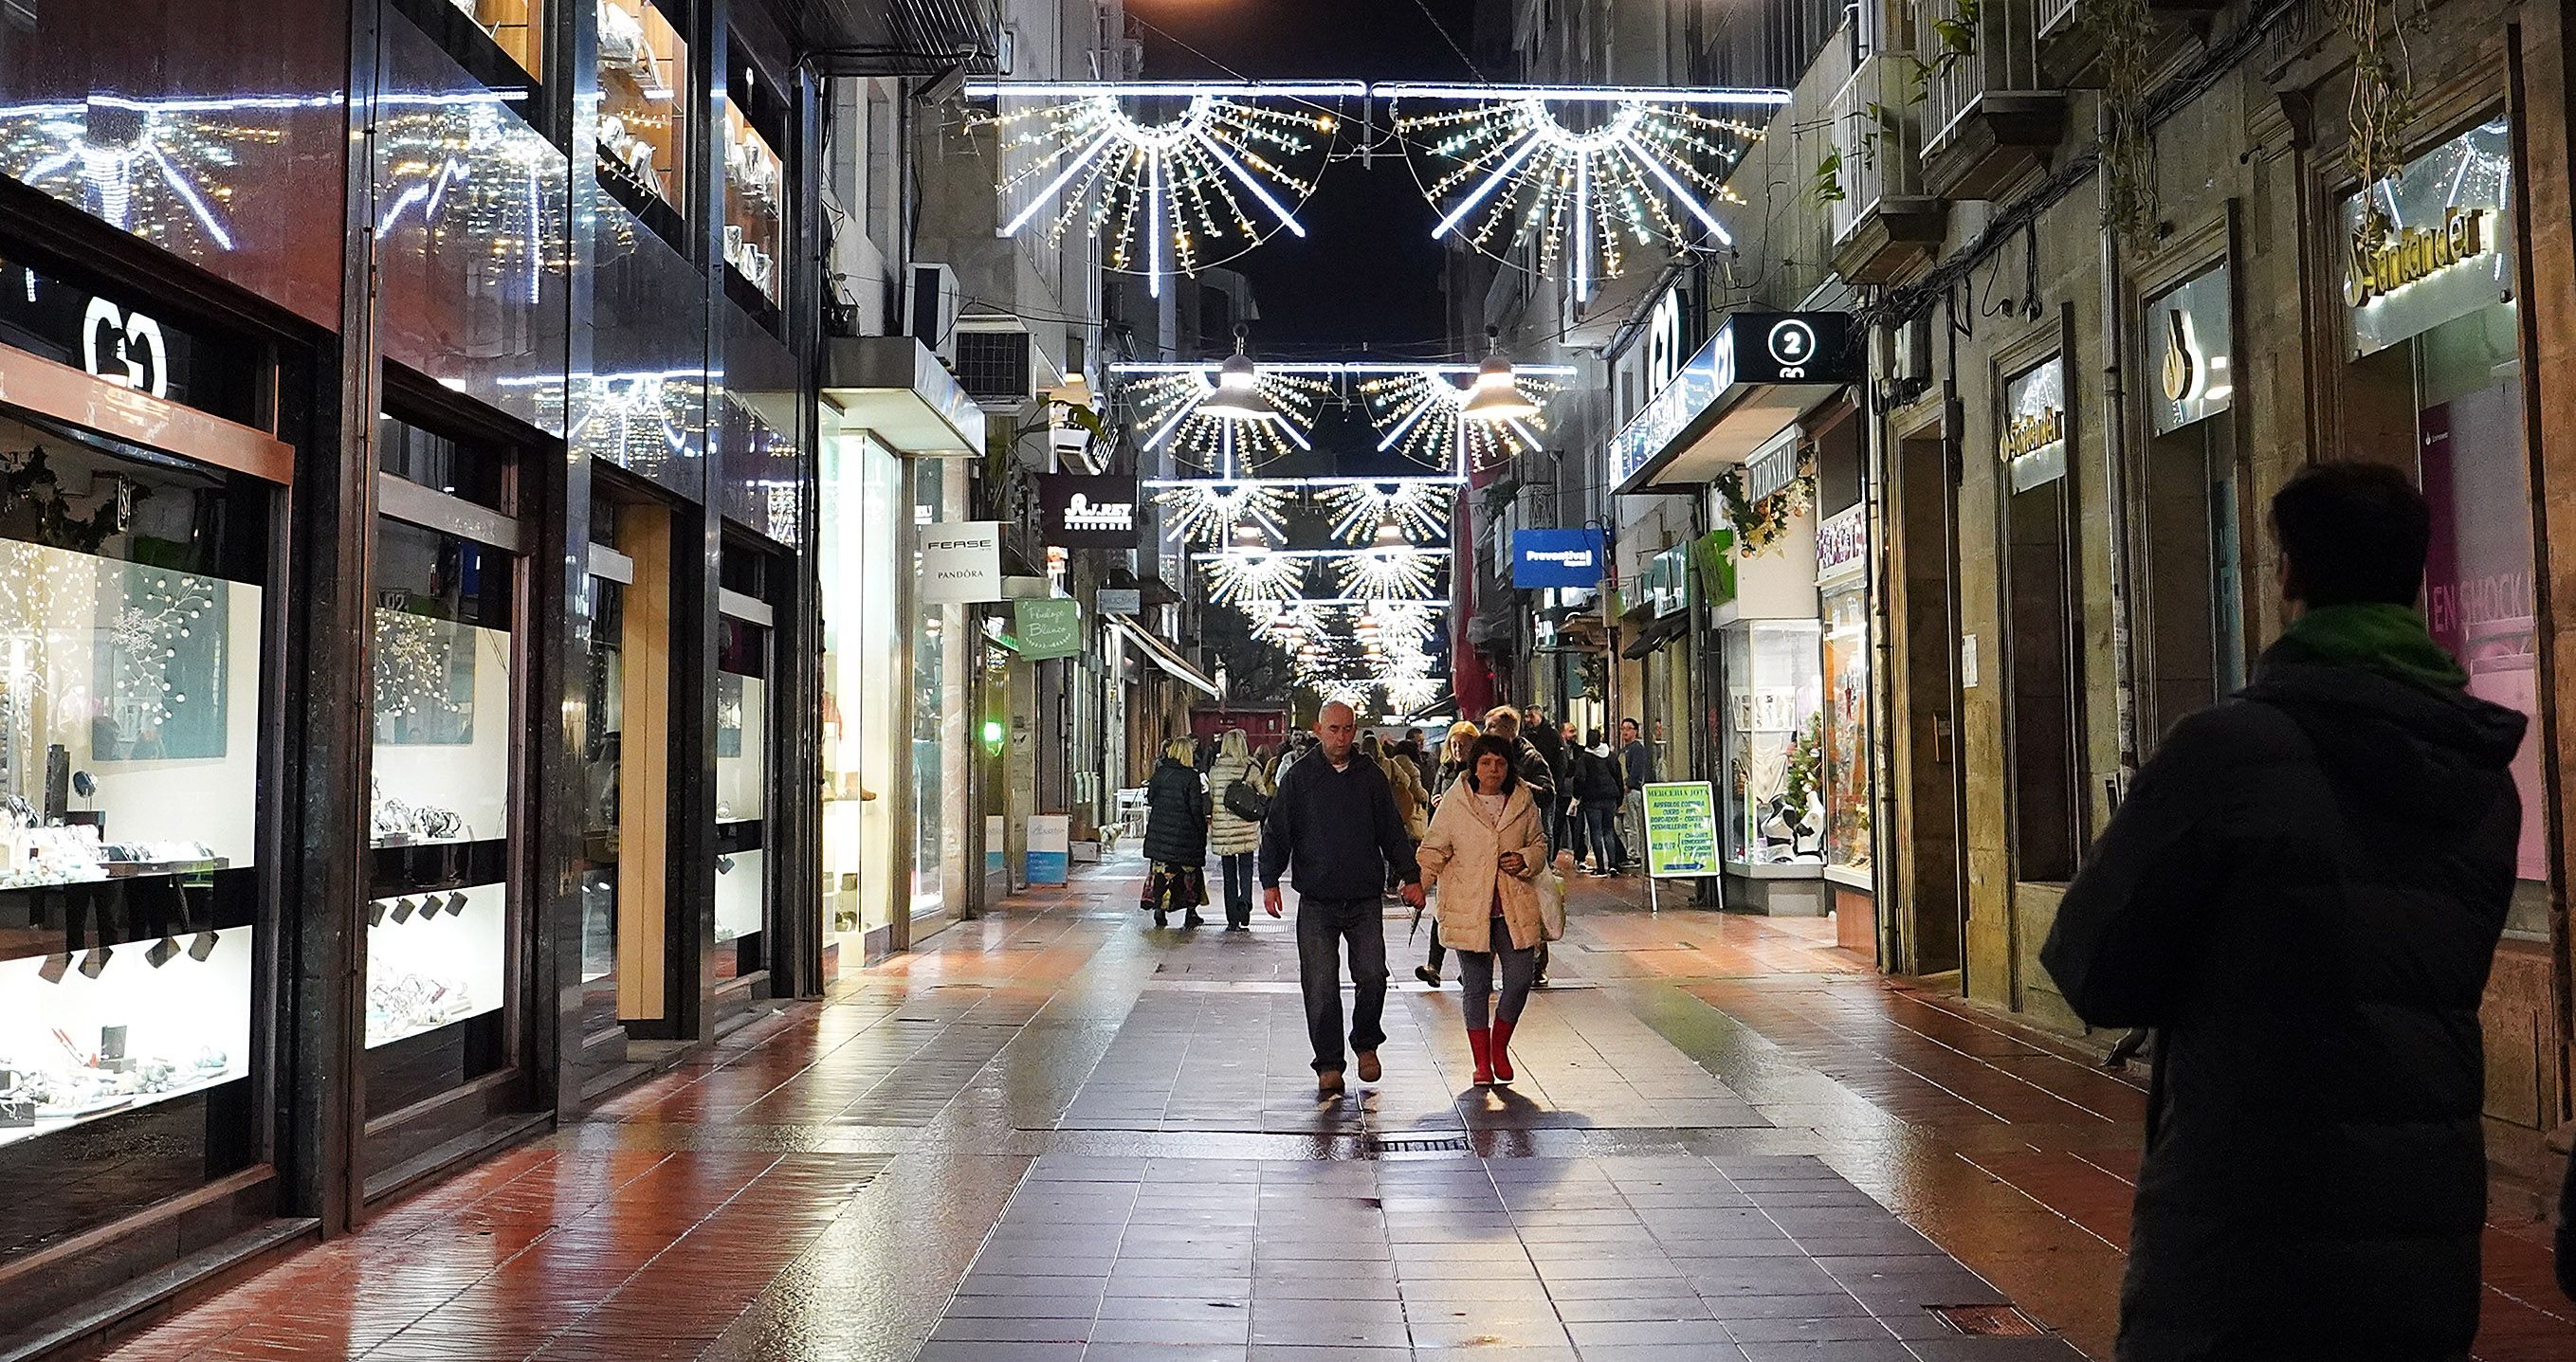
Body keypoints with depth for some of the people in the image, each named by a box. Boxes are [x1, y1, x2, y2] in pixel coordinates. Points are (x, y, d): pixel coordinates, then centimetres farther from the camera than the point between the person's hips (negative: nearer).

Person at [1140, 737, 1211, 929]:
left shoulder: (1160, 772, 1)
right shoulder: (1191, 776, -12)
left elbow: (1150, 799, 8)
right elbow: (1195, 807, -12)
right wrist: (1202, 828, -2)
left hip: (1159, 829, 3)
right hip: (1185, 831, -3)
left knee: (1161, 870, 7)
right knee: (1190, 870, 10)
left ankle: (1159, 908, -1)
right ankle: (1191, 914, 14)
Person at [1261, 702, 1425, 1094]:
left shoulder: (1371, 776, 8)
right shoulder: (1299, 777, 3)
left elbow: (1392, 832, 14)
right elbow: (1276, 832, 5)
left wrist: (1411, 877, 9)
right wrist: (1270, 882, -3)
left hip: (1365, 899, 1)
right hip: (1316, 902, -1)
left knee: (1372, 977, -4)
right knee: (1321, 986, -1)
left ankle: (1366, 1043, 21)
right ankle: (1328, 1065, 10)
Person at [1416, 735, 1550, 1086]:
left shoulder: (1523, 802, 6)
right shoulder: (1454, 802, -1)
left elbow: (1539, 843, 18)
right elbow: (1435, 849, 3)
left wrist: (1526, 860, -3)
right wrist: (1417, 882, -11)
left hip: (1515, 908, 2)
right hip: (1468, 909, -2)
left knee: (1520, 979, -2)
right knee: (1476, 987, 5)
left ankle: (1499, 1046, 23)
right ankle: (1482, 1061, 18)